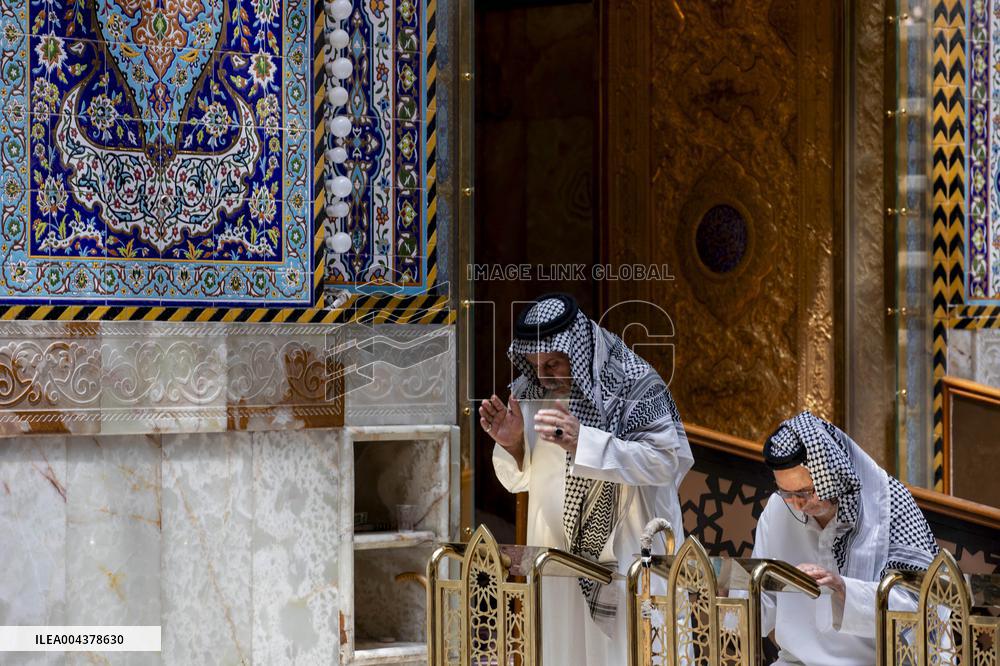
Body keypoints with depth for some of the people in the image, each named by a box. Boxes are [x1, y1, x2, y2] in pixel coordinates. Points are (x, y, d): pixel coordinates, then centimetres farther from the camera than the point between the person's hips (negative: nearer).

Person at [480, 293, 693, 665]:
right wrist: (511, 444, -15)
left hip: (628, 551, -4)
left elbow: (667, 460, -21)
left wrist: (584, 442, -30)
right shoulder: (529, 392, 0)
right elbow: (519, 481, 9)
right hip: (559, 551, 4)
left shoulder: (633, 383, -14)